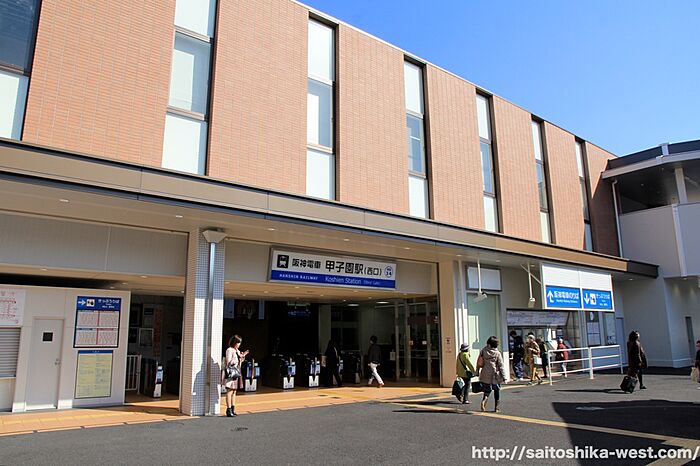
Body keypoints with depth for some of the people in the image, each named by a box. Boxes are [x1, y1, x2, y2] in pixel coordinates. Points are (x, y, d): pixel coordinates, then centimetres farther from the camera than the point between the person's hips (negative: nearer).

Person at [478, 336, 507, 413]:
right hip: (495, 376, -2)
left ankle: (484, 400, -16)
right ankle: (497, 408, 18)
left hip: (485, 375, 2)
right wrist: (504, 377, -2)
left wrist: (478, 372, 14)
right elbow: (501, 366, -7)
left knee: (487, 391, 12)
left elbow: (479, 363, 5)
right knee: (497, 391, 14)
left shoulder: (483, 350, -1)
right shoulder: (497, 353, -9)